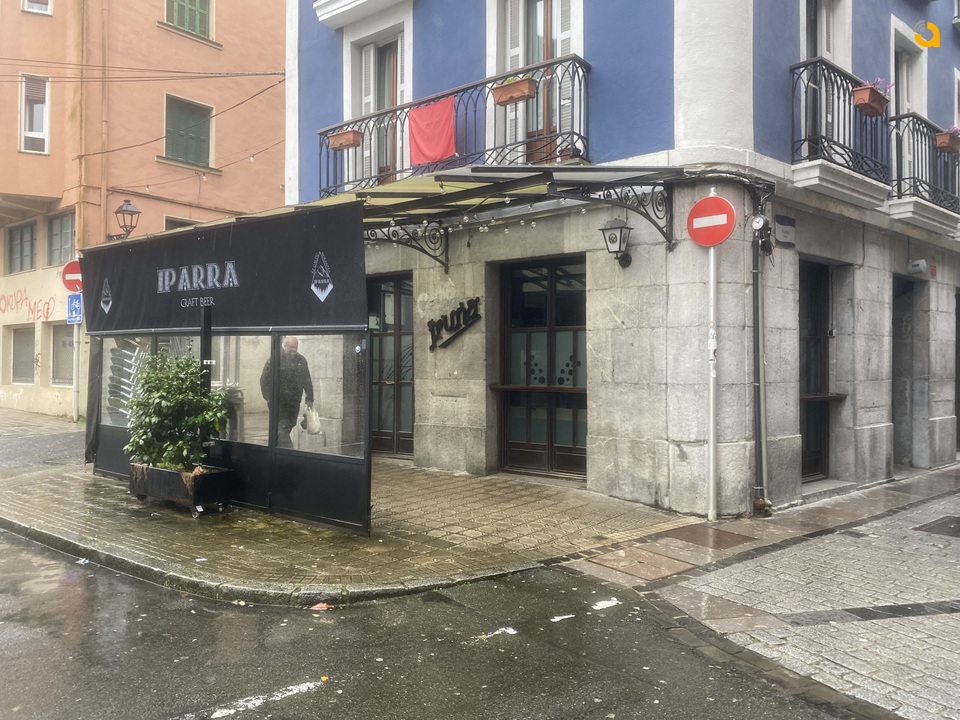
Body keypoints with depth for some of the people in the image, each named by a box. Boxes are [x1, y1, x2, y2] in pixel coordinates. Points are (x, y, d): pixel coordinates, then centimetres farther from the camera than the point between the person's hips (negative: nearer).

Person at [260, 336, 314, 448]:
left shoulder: (301, 360, 9)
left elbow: (307, 380, 15)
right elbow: (264, 379, -5)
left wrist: (309, 398, 12)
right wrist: (268, 397, -12)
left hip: (294, 401, 5)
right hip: (278, 401, -5)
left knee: (289, 425, 9)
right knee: (281, 427, -10)